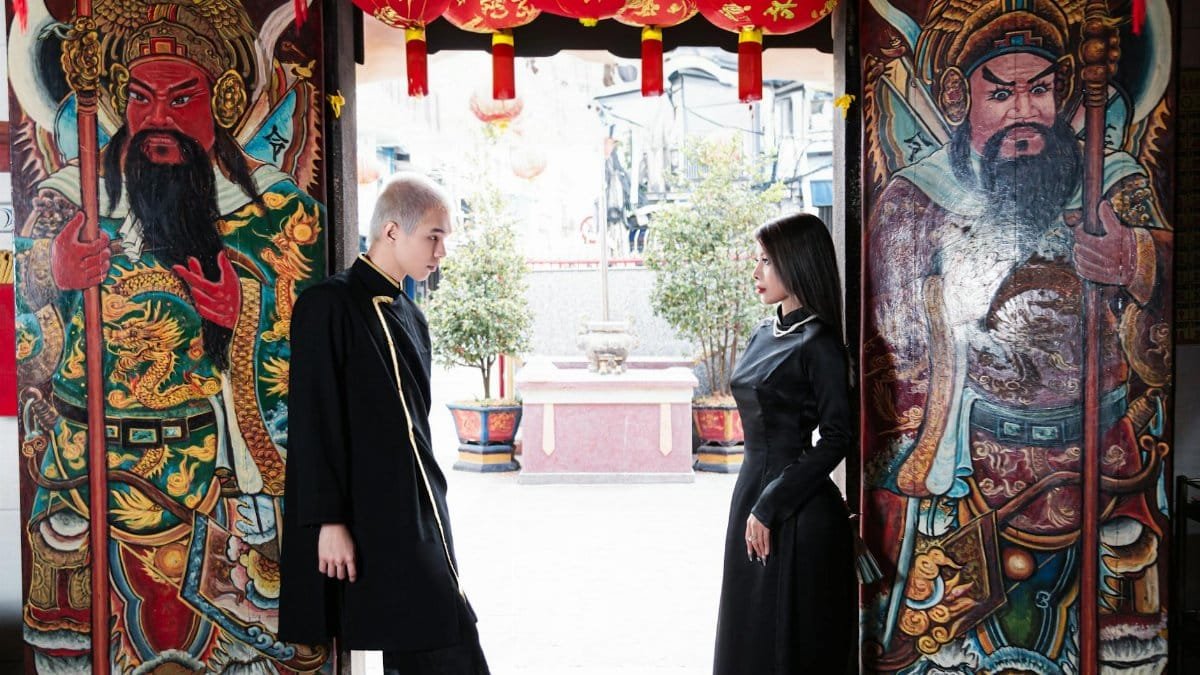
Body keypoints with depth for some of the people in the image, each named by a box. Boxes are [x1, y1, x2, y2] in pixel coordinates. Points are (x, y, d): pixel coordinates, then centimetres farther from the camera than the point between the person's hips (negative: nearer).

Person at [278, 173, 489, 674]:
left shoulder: (410, 317, 14)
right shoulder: (330, 306, -10)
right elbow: (313, 424, -14)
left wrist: (431, 511, 18)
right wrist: (329, 521, -16)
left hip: (419, 513, 8)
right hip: (368, 518, -8)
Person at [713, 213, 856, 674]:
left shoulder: (818, 344, -14)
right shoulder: (763, 336, 10)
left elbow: (838, 438, -18)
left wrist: (770, 507, -18)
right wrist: (752, 502, 16)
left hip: (799, 514, -8)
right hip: (751, 489, 8)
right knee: (748, 631, 16)